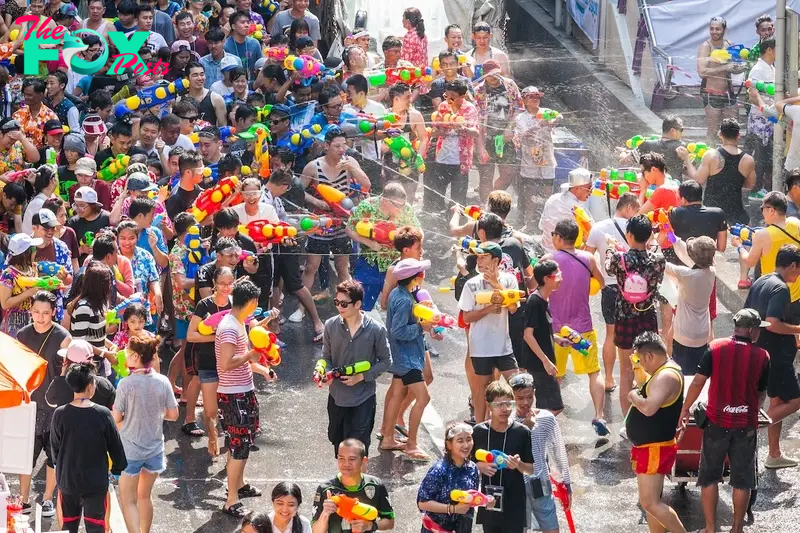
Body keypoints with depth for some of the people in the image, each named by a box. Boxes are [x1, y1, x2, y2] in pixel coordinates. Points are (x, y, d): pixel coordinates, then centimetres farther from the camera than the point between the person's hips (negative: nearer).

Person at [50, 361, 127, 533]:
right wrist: (118, 467, 13)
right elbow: (115, 445, -5)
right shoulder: (102, 414, -14)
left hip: (67, 480, 2)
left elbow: (55, 447, 1)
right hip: (96, 480, -2)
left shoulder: (60, 415, -11)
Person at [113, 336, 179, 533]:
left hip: (130, 450, -4)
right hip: (155, 448, 4)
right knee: (145, 496, 22)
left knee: (128, 500, 4)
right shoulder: (162, 382, -6)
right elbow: (173, 415, 1)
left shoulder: (126, 384, -17)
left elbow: (116, 418, -12)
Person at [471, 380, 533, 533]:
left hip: (513, 503, -2)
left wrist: (518, 464, -22)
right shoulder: (479, 432, -3)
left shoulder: (522, 433, -8)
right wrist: (480, 466, -14)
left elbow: (531, 469, -1)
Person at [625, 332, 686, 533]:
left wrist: (633, 396, -17)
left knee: (650, 503, -11)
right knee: (651, 501, 15)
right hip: (649, 447, 11)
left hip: (655, 449, -11)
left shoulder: (667, 377, -22)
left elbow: (649, 407, -34)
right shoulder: (663, 373, 12)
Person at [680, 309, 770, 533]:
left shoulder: (715, 348, -7)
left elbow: (697, 383, -8)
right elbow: (762, 393, 6)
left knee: (710, 476, 12)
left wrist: (684, 410, 5)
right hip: (746, 425, 0)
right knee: (742, 480, 11)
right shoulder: (762, 356, -6)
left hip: (717, 422, 0)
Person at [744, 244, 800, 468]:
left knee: (778, 401, 17)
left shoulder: (760, 283, 10)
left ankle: (774, 455, 21)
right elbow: (772, 323, -29)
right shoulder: (780, 288, -19)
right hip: (777, 355, -10)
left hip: (760, 352, 10)